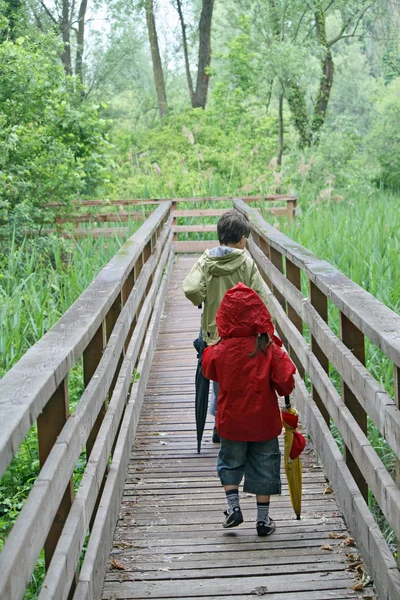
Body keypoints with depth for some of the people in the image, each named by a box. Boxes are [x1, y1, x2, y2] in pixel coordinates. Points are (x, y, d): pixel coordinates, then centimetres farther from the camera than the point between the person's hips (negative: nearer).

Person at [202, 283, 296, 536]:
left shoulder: (219, 351, -12)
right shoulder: (270, 350, -16)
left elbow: (209, 372, 8)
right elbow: (285, 382, -14)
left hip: (231, 421, 1)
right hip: (264, 421, 0)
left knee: (230, 462, 23)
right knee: (264, 466, 12)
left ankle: (233, 505, 14)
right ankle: (263, 519, 17)